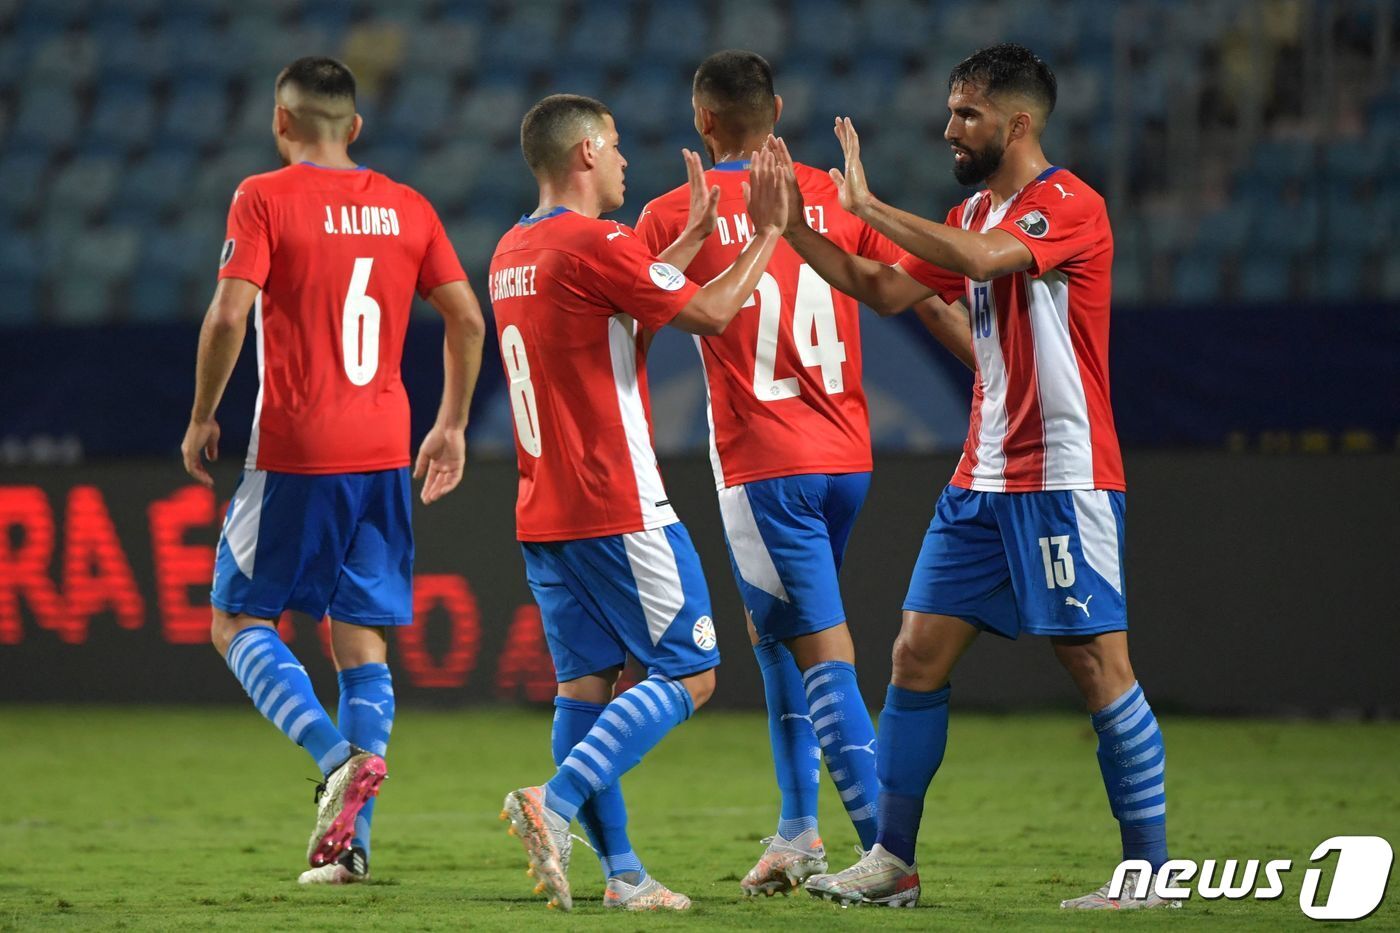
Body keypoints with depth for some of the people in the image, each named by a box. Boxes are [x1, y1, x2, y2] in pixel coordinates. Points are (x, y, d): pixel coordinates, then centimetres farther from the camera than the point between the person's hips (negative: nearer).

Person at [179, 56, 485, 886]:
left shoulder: (265, 200, -5)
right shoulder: (407, 208, 9)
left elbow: (229, 317, -14)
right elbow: (467, 320, 9)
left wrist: (202, 418, -1)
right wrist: (453, 425, 19)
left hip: (295, 452, -4)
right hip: (385, 453, 4)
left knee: (240, 621, 7)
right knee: (363, 639, 7)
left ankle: (337, 754, -17)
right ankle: (351, 840, 0)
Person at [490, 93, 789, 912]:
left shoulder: (514, 253, 13)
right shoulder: (596, 245, -14)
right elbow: (710, 314, -10)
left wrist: (696, 233, 30)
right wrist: (768, 235, 2)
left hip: (543, 514, 9)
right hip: (618, 509, -9)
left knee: (587, 684, 8)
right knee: (690, 674, -3)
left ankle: (622, 872, 5)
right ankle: (554, 805, -18)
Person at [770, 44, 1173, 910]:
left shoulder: (1070, 205, -12)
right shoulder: (970, 217, 16)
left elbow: (982, 258, -29)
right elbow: (884, 289, 15)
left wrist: (867, 204, -21)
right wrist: (791, 223, 7)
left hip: (1063, 479, -8)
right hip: (983, 480, 9)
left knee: (1098, 662, -7)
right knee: (919, 653, 5)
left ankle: (1151, 871, -2)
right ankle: (893, 861, 10)